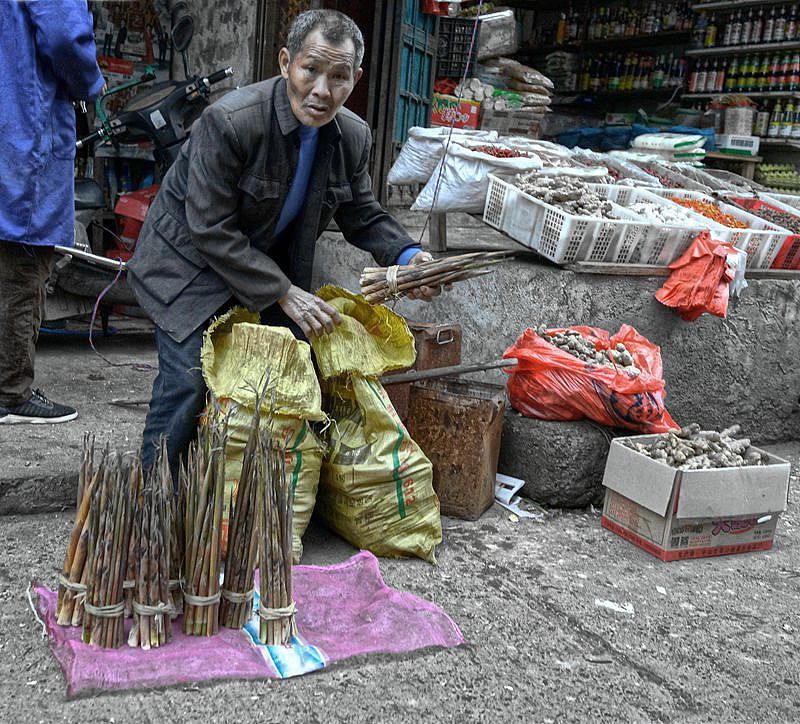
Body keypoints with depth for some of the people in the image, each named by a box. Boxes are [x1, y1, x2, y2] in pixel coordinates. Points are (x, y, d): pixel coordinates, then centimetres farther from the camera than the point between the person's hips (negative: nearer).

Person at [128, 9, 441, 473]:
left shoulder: (354, 137, -9)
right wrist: (284, 294, -29)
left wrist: (407, 256, -18)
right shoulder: (230, 121, -28)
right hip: (194, 257, -6)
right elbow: (211, 229, -27)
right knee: (189, 382, -14)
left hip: (274, 262, 6)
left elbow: (363, 217, 4)